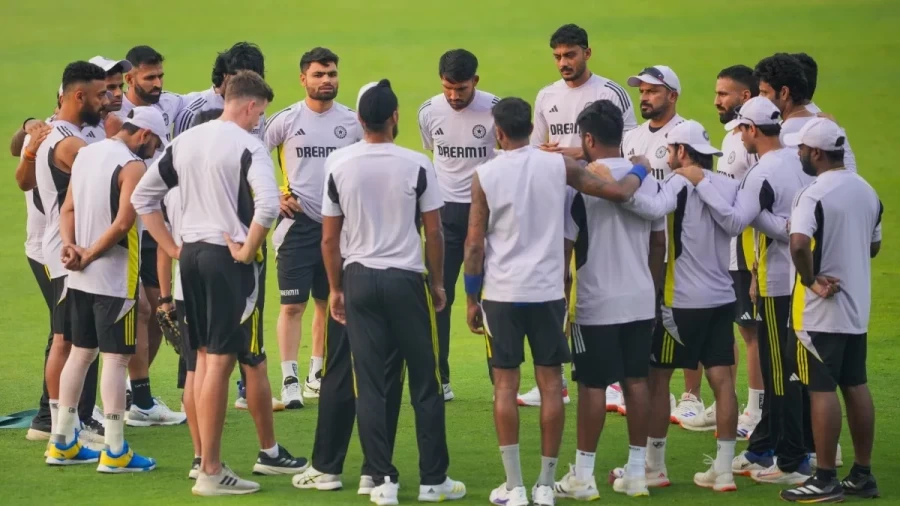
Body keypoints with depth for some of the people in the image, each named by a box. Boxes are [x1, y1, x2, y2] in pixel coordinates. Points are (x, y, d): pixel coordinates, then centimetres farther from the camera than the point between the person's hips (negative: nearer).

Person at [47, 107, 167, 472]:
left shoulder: (85, 155, 10)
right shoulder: (132, 166, -15)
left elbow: (69, 209, 11)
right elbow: (122, 223, -22)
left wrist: (69, 245, -3)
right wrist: (89, 255, -12)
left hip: (80, 278, 8)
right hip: (115, 278, -8)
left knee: (80, 353, 16)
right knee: (116, 359, -4)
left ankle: (62, 444, 20)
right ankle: (115, 452, -3)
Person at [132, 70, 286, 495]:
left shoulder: (185, 142, 9)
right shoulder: (247, 145, -11)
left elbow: (142, 196, 14)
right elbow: (268, 204, -26)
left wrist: (172, 248, 14)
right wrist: (248, 251, -14)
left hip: (191, 254, 7)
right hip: (227, 257, -7)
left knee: (203, 356, 16)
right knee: (221, 360, -4)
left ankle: (206, 458, 23)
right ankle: (210, 472, -3)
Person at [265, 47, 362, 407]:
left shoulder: (352, 122, 5)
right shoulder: (286, 120, -4)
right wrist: (273, 196, -4)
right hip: (298, 221, -3)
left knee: (329, 302, 9)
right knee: (292, 304, -7)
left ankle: (317, 376, 19)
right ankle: (290, 380, -5)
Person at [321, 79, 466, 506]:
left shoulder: (339, 166, -2)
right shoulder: (416, 166, -8)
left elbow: (329, 238, 3)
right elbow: (433, 232, -4)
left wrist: (336, 289, 13)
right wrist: (437, 282, 9)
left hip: (359, 278, 2)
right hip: (406, 279, -2)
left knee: (371, 385, 5)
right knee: (425, 383, 6)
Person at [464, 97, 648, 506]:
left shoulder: (485, 176, -5)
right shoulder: (558, 165, -2)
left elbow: (474, 243, -3)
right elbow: (618, 193, 0)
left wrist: (471, 298, 7)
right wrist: (638, 173, 22)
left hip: (501, 292, -1)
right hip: (547, 291, 1)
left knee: (505, 385, 5)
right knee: (550, 384, 8)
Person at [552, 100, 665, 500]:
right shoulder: (648, 180, 4)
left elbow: (566, 246, -10)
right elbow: (659, 243, 11)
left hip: (597, 304, -5)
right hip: (641, 300, 5)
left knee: (593, 385, 1)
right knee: (636, 381, 11)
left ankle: (583, 475, 6)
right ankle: (637, 471, 15)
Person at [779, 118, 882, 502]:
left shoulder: (814, 195, -18)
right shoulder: (866, 191, 8)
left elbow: (799, 244, -31)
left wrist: (810, 279, -18)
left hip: (820, 311, -8)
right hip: (857, 306, 8)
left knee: (822, 390, -3)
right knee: (856, 387, 13)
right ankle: (862, 474, 17)